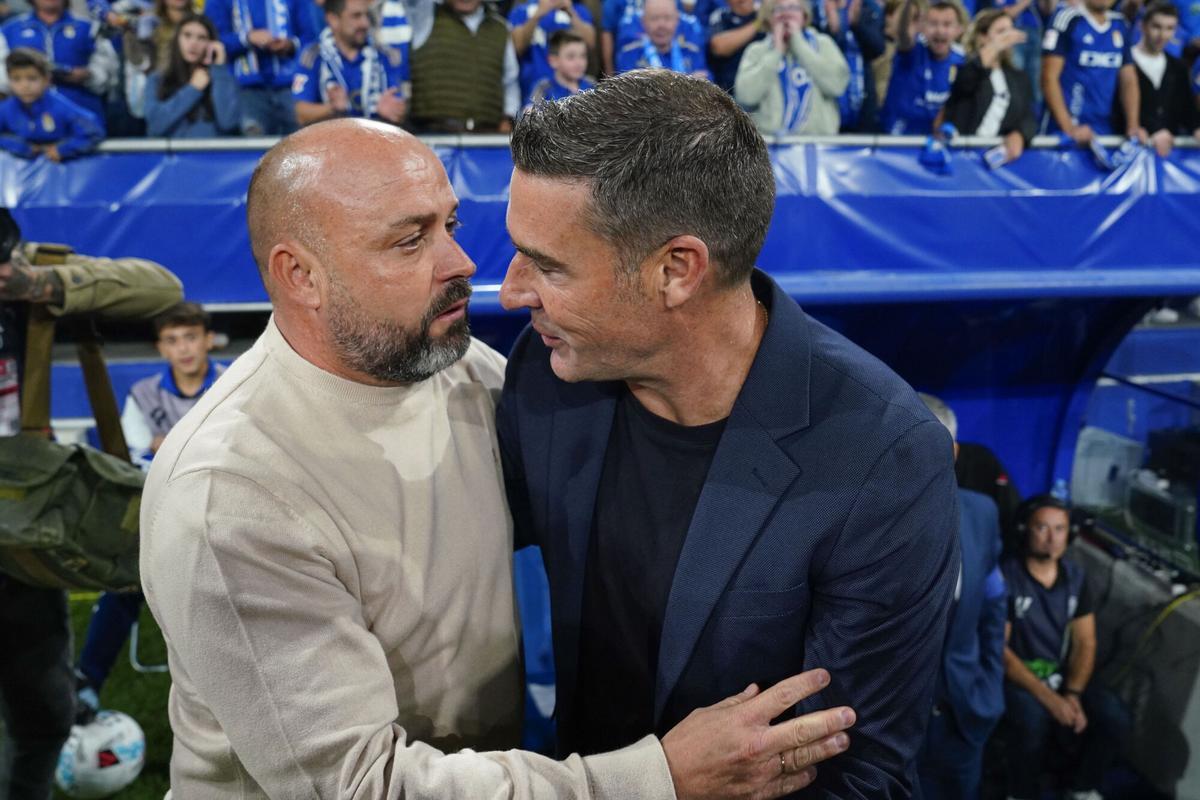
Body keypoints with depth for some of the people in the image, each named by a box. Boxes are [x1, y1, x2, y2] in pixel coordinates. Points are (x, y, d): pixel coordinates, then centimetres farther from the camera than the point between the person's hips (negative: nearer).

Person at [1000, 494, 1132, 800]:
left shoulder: (1075, 576, 2)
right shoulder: (1005, 576, -16)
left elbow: (1085, 643, 1)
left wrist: (1073, 695, -16)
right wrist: (1047, 697, -25)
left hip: (1063, 674, 5)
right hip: (1015, 676, -5)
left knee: (1115, 720, -17)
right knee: (1033, 721, -34)